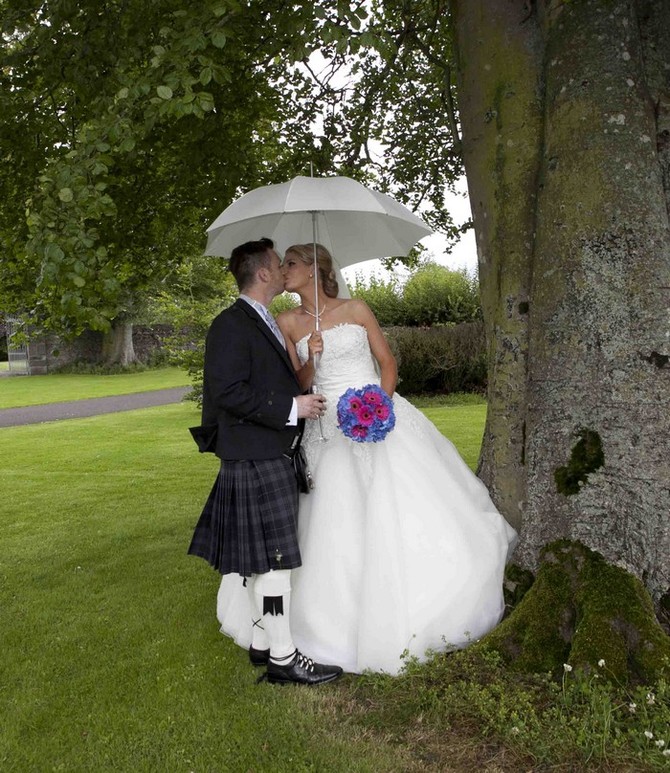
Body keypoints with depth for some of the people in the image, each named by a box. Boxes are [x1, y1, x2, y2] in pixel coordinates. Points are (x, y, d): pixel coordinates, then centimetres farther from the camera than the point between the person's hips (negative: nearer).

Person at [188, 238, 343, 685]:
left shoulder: (266, 323, 17)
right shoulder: (231, 325, -13)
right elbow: (229, 393, -21)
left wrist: (305, 402, 19)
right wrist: (291, 409, -19)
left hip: (273, 457, 10)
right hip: (256, 460, -10)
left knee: (257, 560, 15)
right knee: (276, 558, -5)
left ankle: (261, 643, 25)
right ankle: (282, 657, 5)